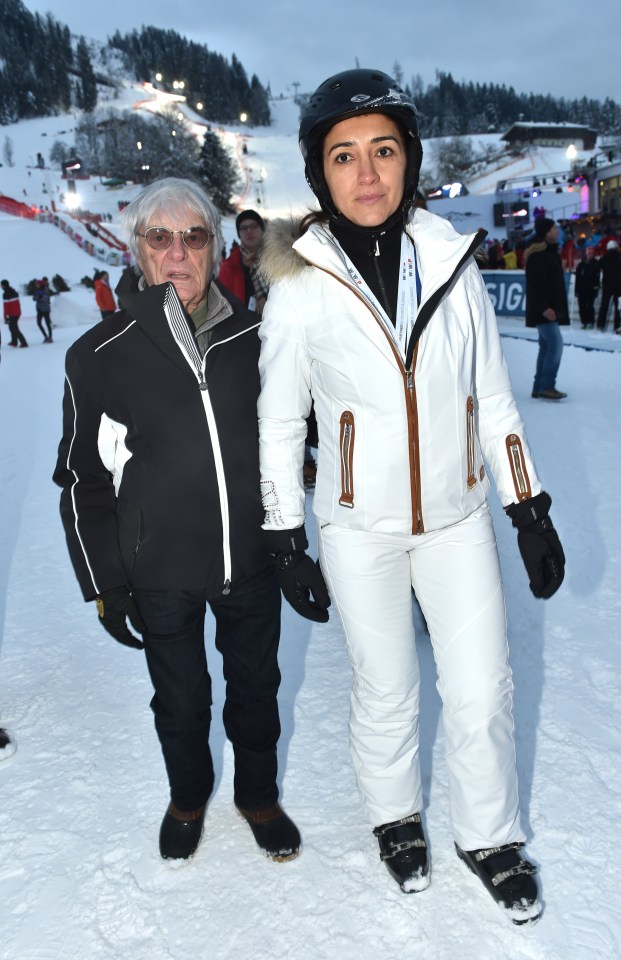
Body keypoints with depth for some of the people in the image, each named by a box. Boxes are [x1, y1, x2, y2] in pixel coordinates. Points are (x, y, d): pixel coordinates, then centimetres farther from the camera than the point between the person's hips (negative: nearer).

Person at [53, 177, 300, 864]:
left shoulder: (251, 336, -3)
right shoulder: (101, 355, -9)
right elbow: (82, 478, -3)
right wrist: (105, 583, -3)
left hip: (252, 560, 2)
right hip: (160, 574, -1)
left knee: (257, 689, 19)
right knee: (180, 700, 18)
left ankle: (258, 794, 47)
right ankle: (187, 798, 48)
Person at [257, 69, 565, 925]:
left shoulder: (450, 261, -3)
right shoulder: (300, 286, -10)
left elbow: (493, 398, 3)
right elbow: (279, 423, -3)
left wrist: (531, 513, 4)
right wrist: (286, 544, -2)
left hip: (458, 516, 2)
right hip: (359, 528, -2)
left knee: (482, 692, 9)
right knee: (385, 690, 13)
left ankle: (490, 837, 36)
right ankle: (396, 816, 43)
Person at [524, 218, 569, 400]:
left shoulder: (549, 252, 17)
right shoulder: (538, 255, -15)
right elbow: (536, 285, -21)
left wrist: (552, 307, 20)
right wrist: (544, 308, -26)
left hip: (550, 308, 10)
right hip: (544, 310, -10)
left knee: (547, 347, 10)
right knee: (555, 344, -13)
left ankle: (539, 388, 14)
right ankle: (546, 387, -10)